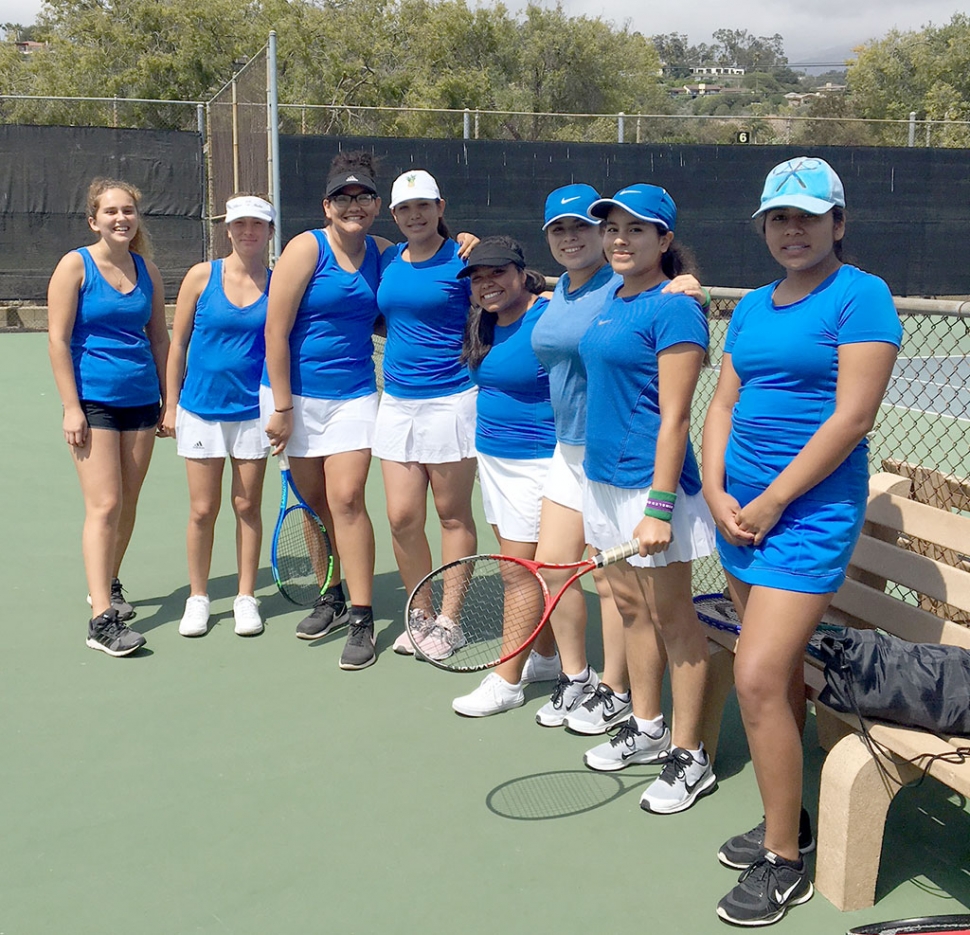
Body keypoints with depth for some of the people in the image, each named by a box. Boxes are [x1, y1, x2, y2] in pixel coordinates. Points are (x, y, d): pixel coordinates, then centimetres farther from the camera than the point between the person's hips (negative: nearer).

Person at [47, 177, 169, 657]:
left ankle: (108, 585, 31)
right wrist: (71, 407, -12)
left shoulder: (147, 269, 9)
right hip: (93, 401, -5)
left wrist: (168, 399, 11)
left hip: (141, 401, 5)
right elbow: (58, 339, -7)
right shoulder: (75, 265, -4)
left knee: (127, 504, 11)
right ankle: (102, 618, -10)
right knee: (104, 505, -11)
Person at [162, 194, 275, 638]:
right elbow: (178, 343, 3)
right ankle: (197, 597, 20)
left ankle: (246, 597, 20)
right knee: (202, 509, 5)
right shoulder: (202, 276, -1)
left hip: (253, 410, 0)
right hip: (201, 408, 0)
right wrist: (171, 404, 2)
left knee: (248, 506, 7)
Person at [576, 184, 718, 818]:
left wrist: (659, 507, -22)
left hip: (651, 484, -9)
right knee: (631, 606, 17)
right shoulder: (612, 303, 12)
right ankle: (647, 728, 32)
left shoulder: (673, 309, -14)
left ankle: (689, 756, 14)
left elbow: (674, 418, -18)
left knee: (672, 617, 1)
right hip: (605, 479, 9)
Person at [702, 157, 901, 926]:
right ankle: (785, 820, 28)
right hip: (740, 508, 7)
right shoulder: (752, 307, 14)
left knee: (760, 678, -11)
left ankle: (785, 865, 4)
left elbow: (853, 415, -15)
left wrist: (772, 501, -14)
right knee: (781, 670, 14)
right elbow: (723, 406, 13)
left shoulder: (861, 296, -8)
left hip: (811, 511, -7)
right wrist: (717, 493, -3)